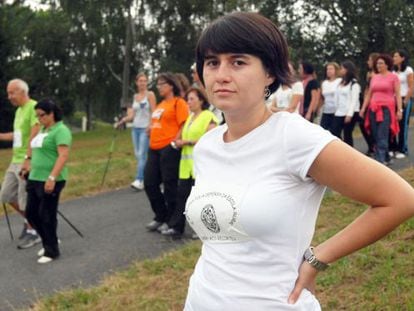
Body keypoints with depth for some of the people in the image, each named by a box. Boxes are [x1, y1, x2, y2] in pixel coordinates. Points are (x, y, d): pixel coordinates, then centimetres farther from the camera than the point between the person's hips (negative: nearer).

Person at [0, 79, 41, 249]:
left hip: (27, 162, -9)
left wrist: (27, 158, -24)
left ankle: (33, 233, 15)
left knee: (26, 200, -1)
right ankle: (29, 220, 32)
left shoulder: (33, 107, -14)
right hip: (15, 161, 9)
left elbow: (34, 136, -21)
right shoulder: (19, 110, 16)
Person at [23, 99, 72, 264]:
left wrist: (52, 178, -28)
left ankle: (52, 251, 12)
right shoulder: (43, 130, 16)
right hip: (35, 179, 9)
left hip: (50, 181, -9)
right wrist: (30, 167, 19)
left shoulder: (60, 130, -13)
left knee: (46, 216, -2)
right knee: (31, 213, 12)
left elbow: (63, 156, -22)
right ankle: (48, 243, 28)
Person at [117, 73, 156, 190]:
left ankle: (139, 180, -17)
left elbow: (154, 112, -7)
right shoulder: (135, 96, 14)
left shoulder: (150, 94, -2)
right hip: (135, 128, 6)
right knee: (137, 154, 6)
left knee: (142, 154, -13)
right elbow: (132, 115, 14)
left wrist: (150, 126, -18)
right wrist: (124, 120, -2)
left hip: (145, 128, -6)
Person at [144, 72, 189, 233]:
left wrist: (174, 143, -19)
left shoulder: (178, 102, -5)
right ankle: (160, 217, 23)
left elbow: (184, 126, -14)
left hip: (169, 149, -9)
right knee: (149, 183, 8)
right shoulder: (160, 104, 20)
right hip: (154, 149, 9)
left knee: (170, 186, 0)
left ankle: (171, 221, 13)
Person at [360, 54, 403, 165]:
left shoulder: (393, 77, 1)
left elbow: (397, 94, -3)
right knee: (375, 136, 6)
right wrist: (363, 108, 10)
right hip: (373, 109, 6)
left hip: (386, 109, -6)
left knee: (382, 136, -13)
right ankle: (385, 158, 18)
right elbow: (369, 94, 16)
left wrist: (399, 109, -10)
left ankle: (380, 160, -14)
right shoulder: (374, 77, 15)